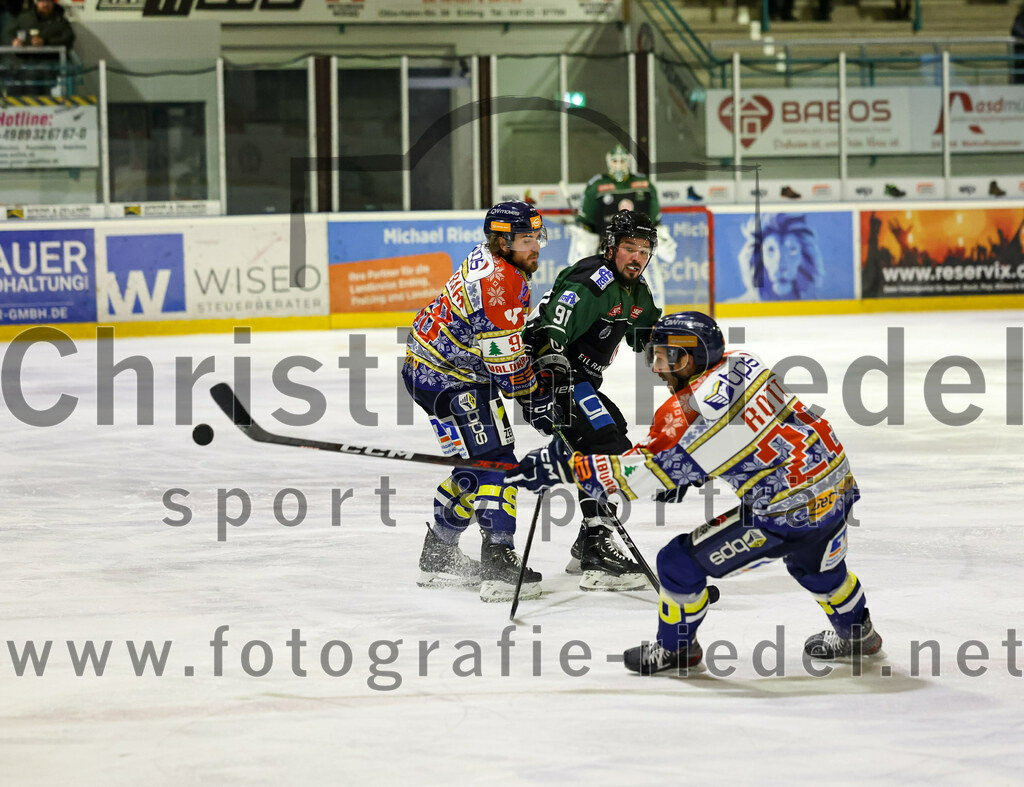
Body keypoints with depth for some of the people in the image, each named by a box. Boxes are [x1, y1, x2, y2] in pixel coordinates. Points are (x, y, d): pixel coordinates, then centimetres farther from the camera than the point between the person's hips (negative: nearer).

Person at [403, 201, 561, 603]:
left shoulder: (493, 259, 8)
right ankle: (499, 563, -18)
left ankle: (438, 556, 27)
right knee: (494, 459, -13)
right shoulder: (497, 283, -25)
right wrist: (535, 401, -10)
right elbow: (506, 361, -22)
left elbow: (516, 337, 21)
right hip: (444, 378, -11)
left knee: (478, 465, 18)